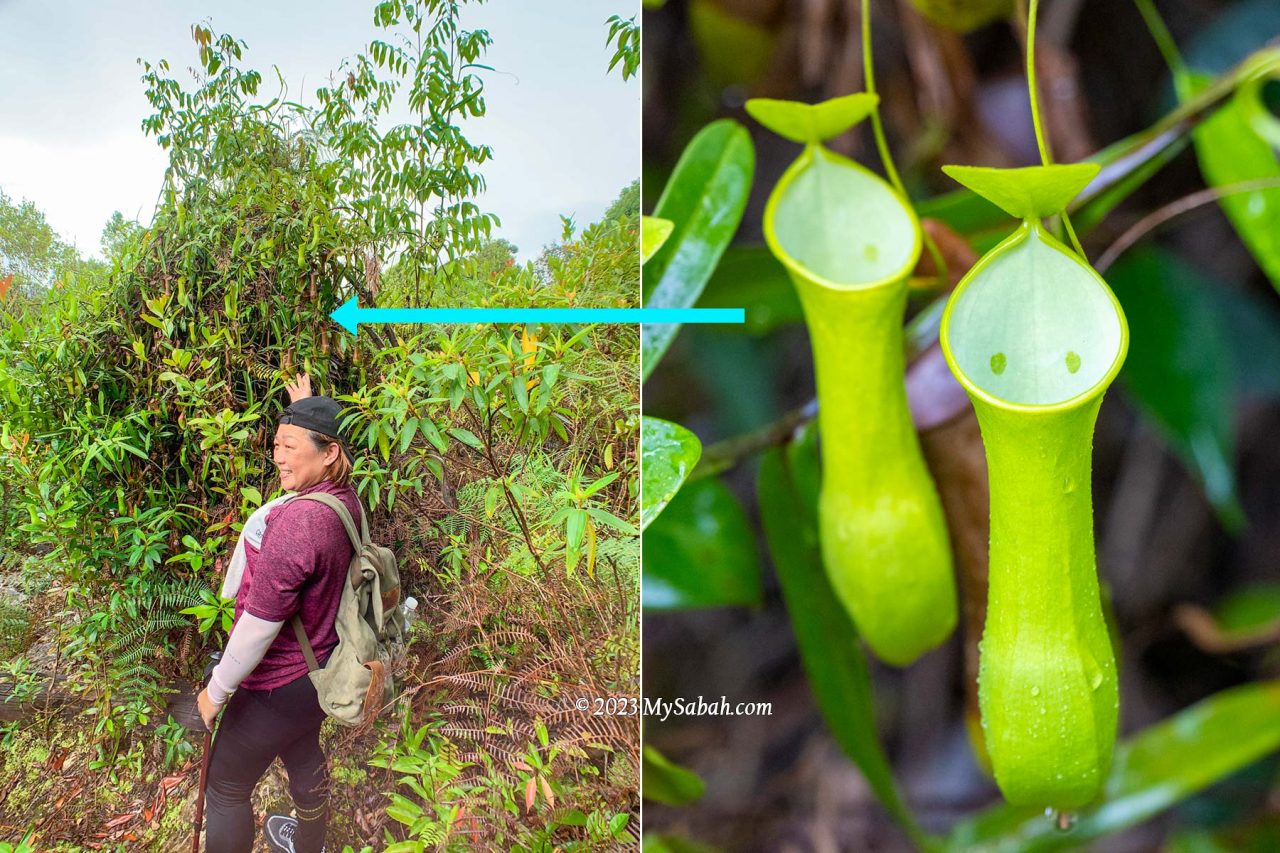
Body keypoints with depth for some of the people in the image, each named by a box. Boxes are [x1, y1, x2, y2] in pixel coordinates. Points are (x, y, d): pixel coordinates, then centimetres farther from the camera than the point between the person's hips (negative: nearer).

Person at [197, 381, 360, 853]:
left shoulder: (298, 520, -34)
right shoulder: (344, 497, -8)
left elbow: (260, 624, -28)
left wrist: (216, 690, -16)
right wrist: (303, 411, 31)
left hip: (279, 685, -9)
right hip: (321, 668, 9)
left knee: (225, 785, 11)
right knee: (304, 755, 31)